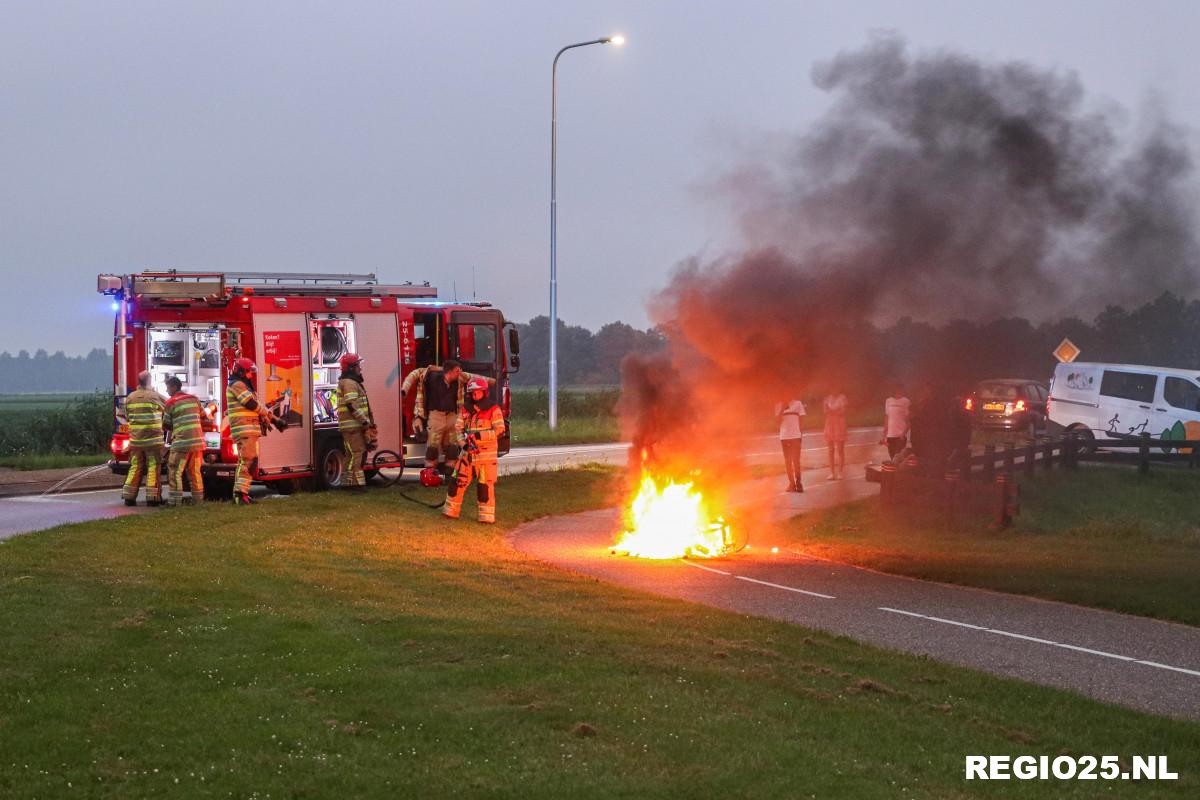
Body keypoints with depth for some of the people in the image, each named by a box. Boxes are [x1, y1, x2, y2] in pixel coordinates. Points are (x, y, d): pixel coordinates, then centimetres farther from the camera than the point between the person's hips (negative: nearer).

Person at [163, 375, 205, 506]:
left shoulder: (170, 403, -3)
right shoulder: (194, 399, 11)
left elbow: (166, 425, 4)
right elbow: (203, 416, 21)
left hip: (181, 442, -6)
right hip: (197, 441, 6)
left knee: (175, 472, -2)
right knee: (194, 472, 13)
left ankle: (175, 499, -8)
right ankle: (198, 499, 14)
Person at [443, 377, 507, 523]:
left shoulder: (494, 410, -5)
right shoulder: (466, 410, 10)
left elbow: (499, 431, -12)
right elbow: (458, 428, 10)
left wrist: (480, 435, -21)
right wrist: (463, 443, -9)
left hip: (486, 453, -5)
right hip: (468, 452, 5)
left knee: (485, 485, -5)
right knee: (458, 481, 5)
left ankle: (487, 516, 0)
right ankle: (452, 511, 15)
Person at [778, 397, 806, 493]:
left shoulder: (798, 404, 2)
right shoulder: (780, 405, 6)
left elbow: (801, 421, 3)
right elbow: (779, 421, -2)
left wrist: (801, 436, 0)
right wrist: (782, 409, -12)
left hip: (796, 435, -2)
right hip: (784, 436, 2)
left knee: (796, 460, -4)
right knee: (787, 461, 5)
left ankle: (798, 482, 1)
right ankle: (791, 483, 9)